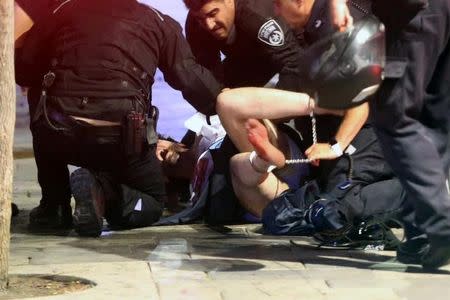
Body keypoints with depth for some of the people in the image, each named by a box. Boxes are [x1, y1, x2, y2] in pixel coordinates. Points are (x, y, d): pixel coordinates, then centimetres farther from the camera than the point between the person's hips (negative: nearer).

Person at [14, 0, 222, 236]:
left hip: (59, 129, 2)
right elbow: (193, 80, 8)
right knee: (153, 203, 24)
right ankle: (103, 190, -8)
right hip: (121, 136, -1)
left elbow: (22, 69, 18)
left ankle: (54, 204, 22)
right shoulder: (159, 22, 15)